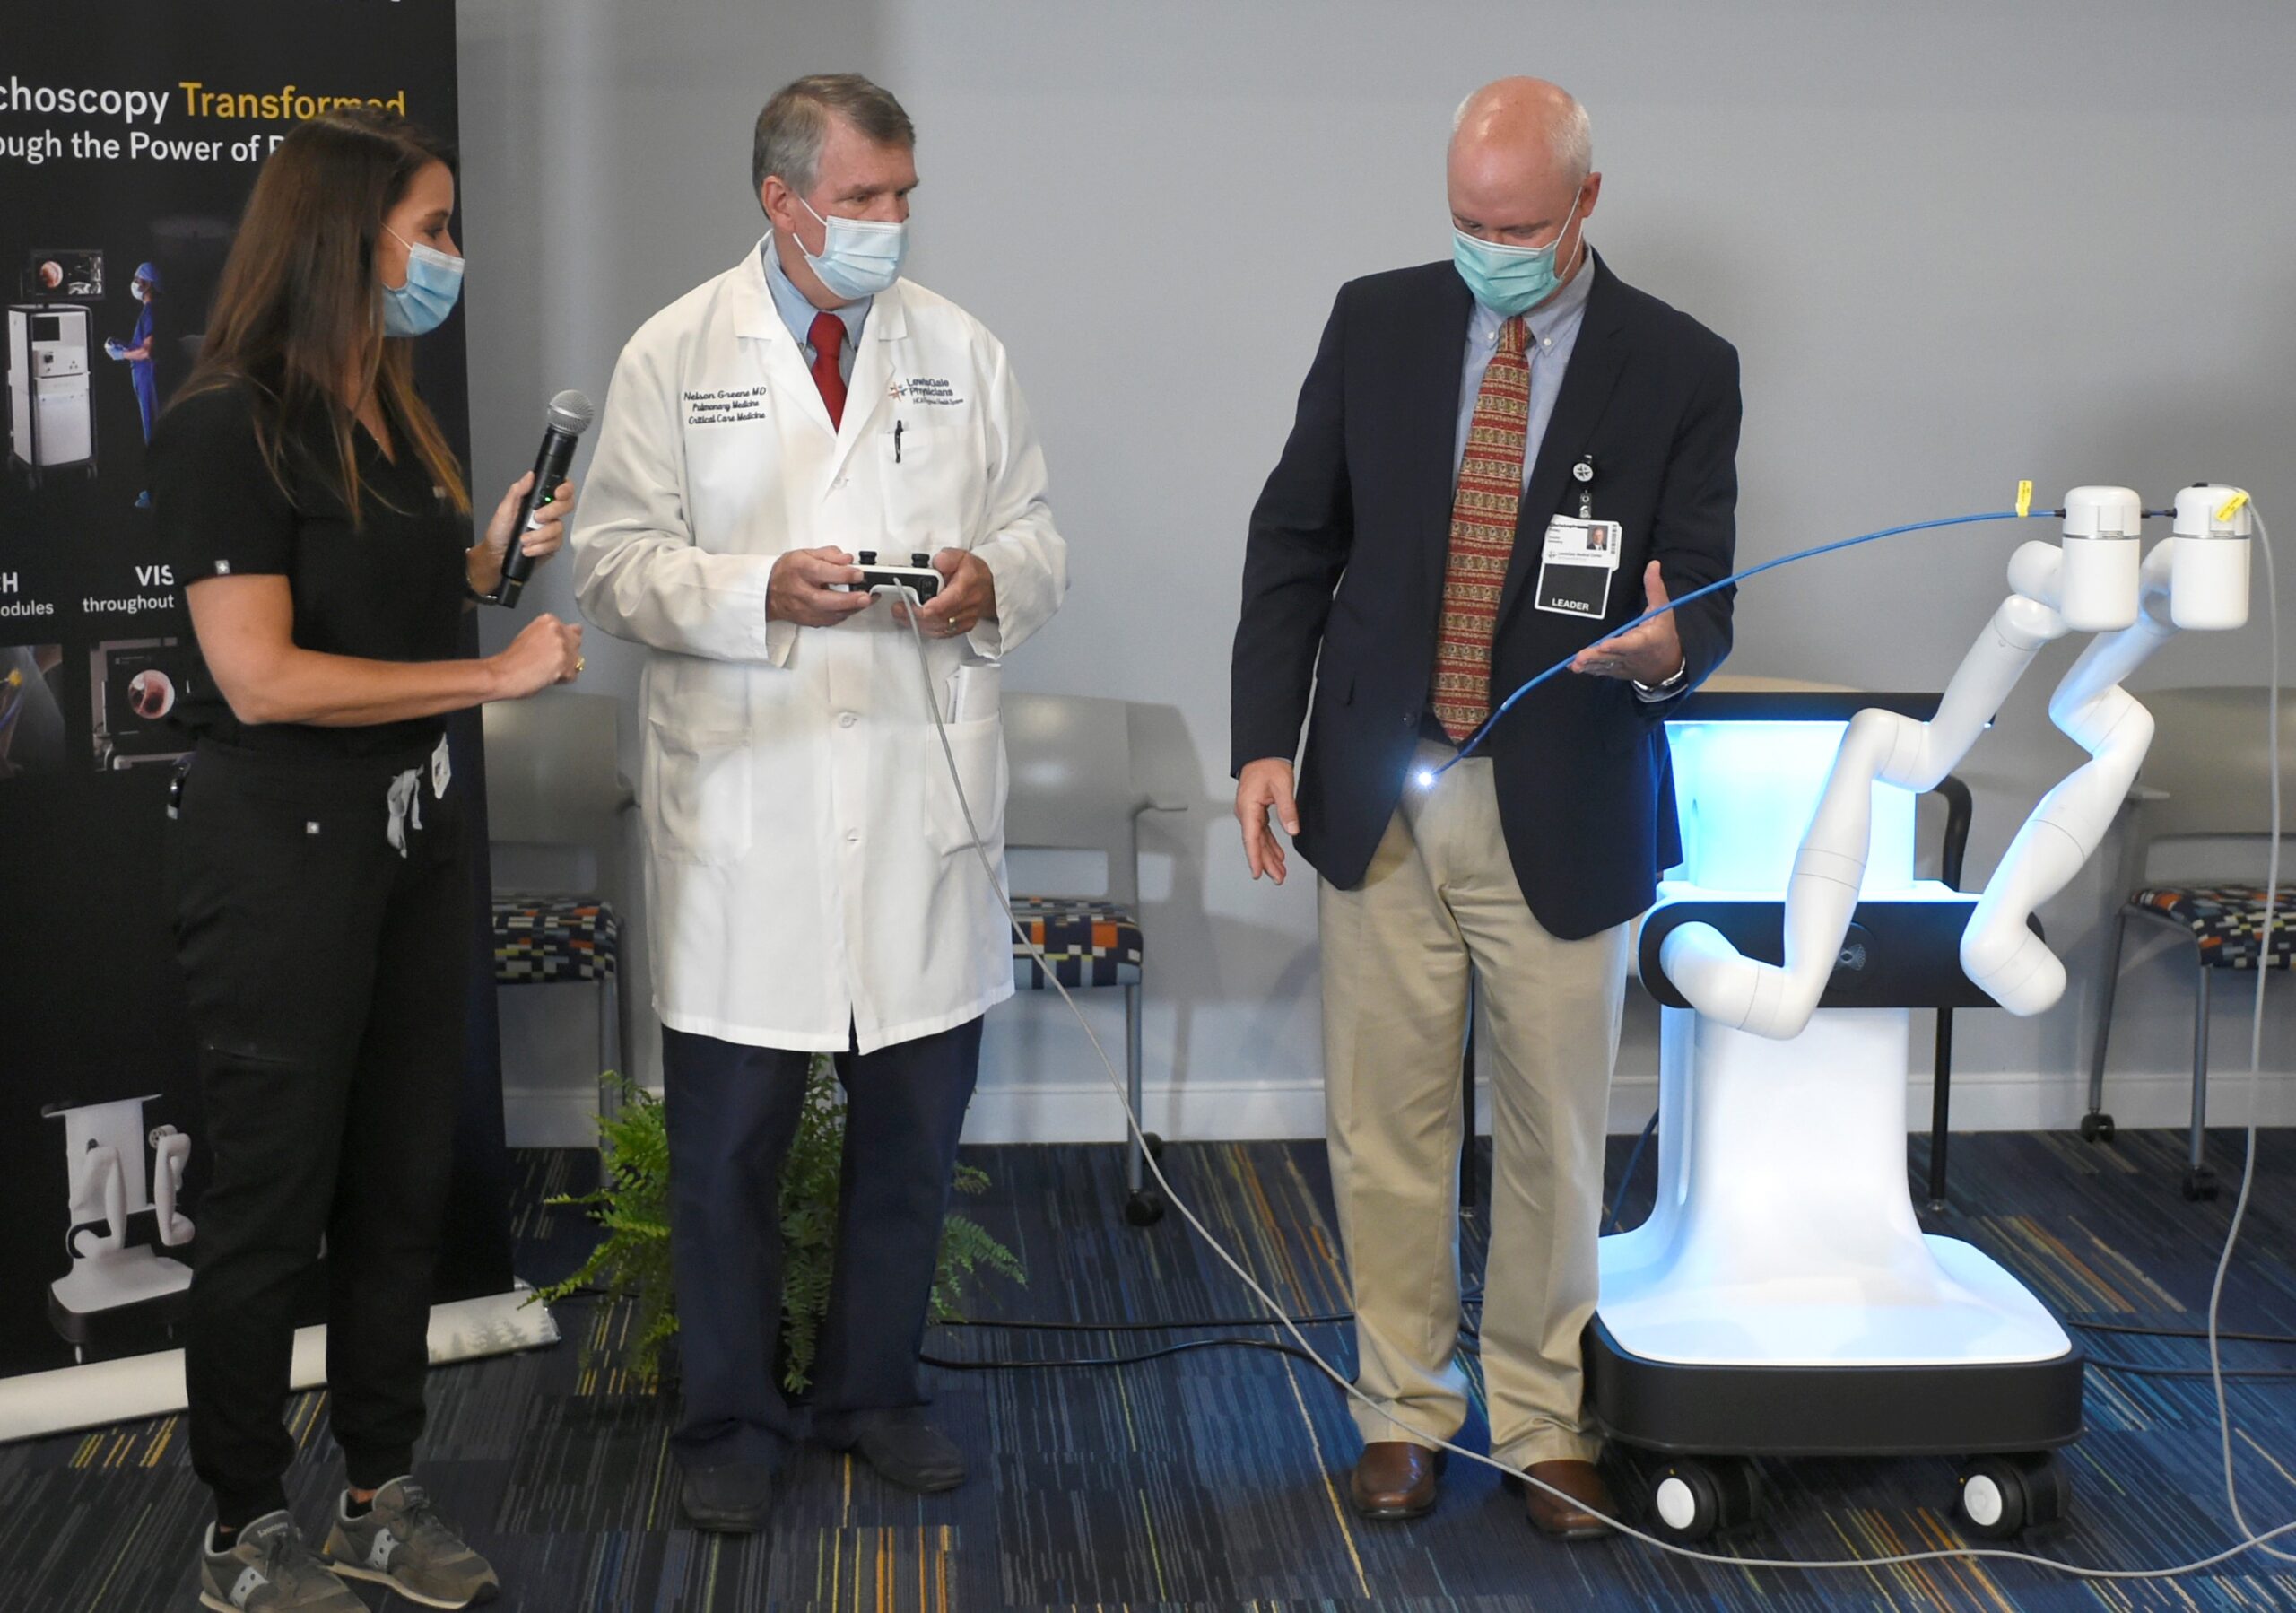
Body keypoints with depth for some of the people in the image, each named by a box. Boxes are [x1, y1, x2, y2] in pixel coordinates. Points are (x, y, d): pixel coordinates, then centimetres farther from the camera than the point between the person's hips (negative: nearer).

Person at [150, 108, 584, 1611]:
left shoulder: (397, 416, 10)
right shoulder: (229, 426, -14)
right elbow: (263, 675, -22)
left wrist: (497, 552, 7)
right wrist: (495, 674, -19)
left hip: (415, 834, 8)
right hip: (284, 848, -8)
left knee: (404, 1176, 13)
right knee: (276, 1193, 4)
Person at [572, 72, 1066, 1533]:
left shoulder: (965, 352, 9)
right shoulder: (676, 356, 1)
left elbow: (1039, 536, 12)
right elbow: (617, 563, -1)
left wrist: (996, 579, -11)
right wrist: (759, 589, -18)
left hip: (927, 807, 3)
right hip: (746, 813, -2)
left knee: (914, 1126, 12)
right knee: (729, 1140, 5)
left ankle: (876, 1392, 31)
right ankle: (734, 1421, 23)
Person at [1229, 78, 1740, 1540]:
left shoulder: (1681, 366, -3)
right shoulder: (1376, 323, 3)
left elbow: (1706, 599, -1)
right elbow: (1295, 542, 7)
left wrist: (1665, 645, -26)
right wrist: (1267, 738, -3)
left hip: (1563, 816, -1)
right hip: (1381, 799, 2)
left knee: (1554, 1139, 8)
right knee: (1386, 1128, 9)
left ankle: (1546, 1421, 27)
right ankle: (1405, 1406, 27)